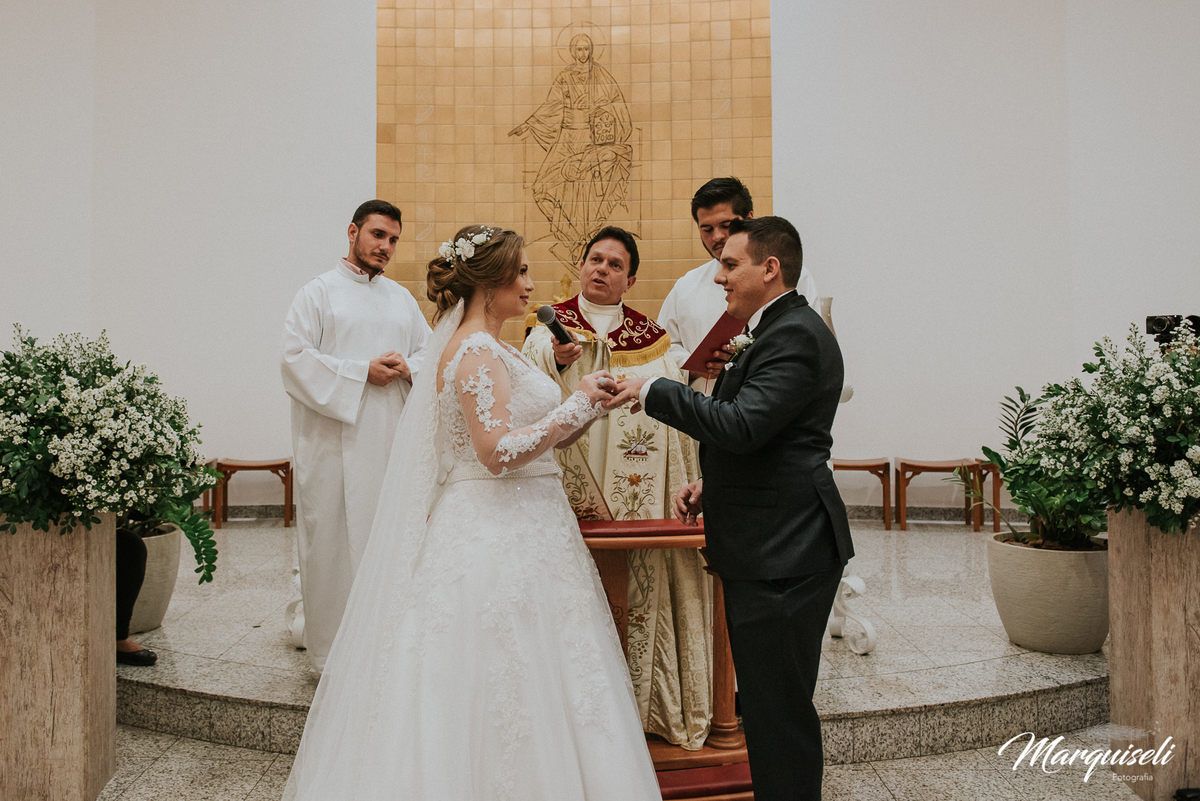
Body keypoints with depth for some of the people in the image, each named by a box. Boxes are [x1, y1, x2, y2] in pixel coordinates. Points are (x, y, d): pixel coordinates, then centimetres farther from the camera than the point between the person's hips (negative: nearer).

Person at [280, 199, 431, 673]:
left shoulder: (402, 298, 18)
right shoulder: (318, 292, 2)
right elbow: (296, 359, -8)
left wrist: (407, 368, -6)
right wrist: (363, 373, -13)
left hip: (391, 439, 5)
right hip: (335, 442, -4)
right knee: (333, 540, -2)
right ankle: (330, 650, 11)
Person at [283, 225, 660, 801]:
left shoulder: (485, 349, 16)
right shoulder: (477, 352, -15)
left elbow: (524, 441, 16)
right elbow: (499, 452, -23)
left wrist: (585, 406, 5)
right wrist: (578, 405, -17)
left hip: (512, 532, 10)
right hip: (498, 539, -10)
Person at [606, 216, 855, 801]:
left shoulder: (794, 335, -15)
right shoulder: (780, 331, 18)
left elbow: (743, 425, -26)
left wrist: (653, 391, -17)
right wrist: (710, 485, 11)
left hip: (783, 554, -11)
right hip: (768, 552, 11)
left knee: (779, 708, -1)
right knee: (767, 703, 19)